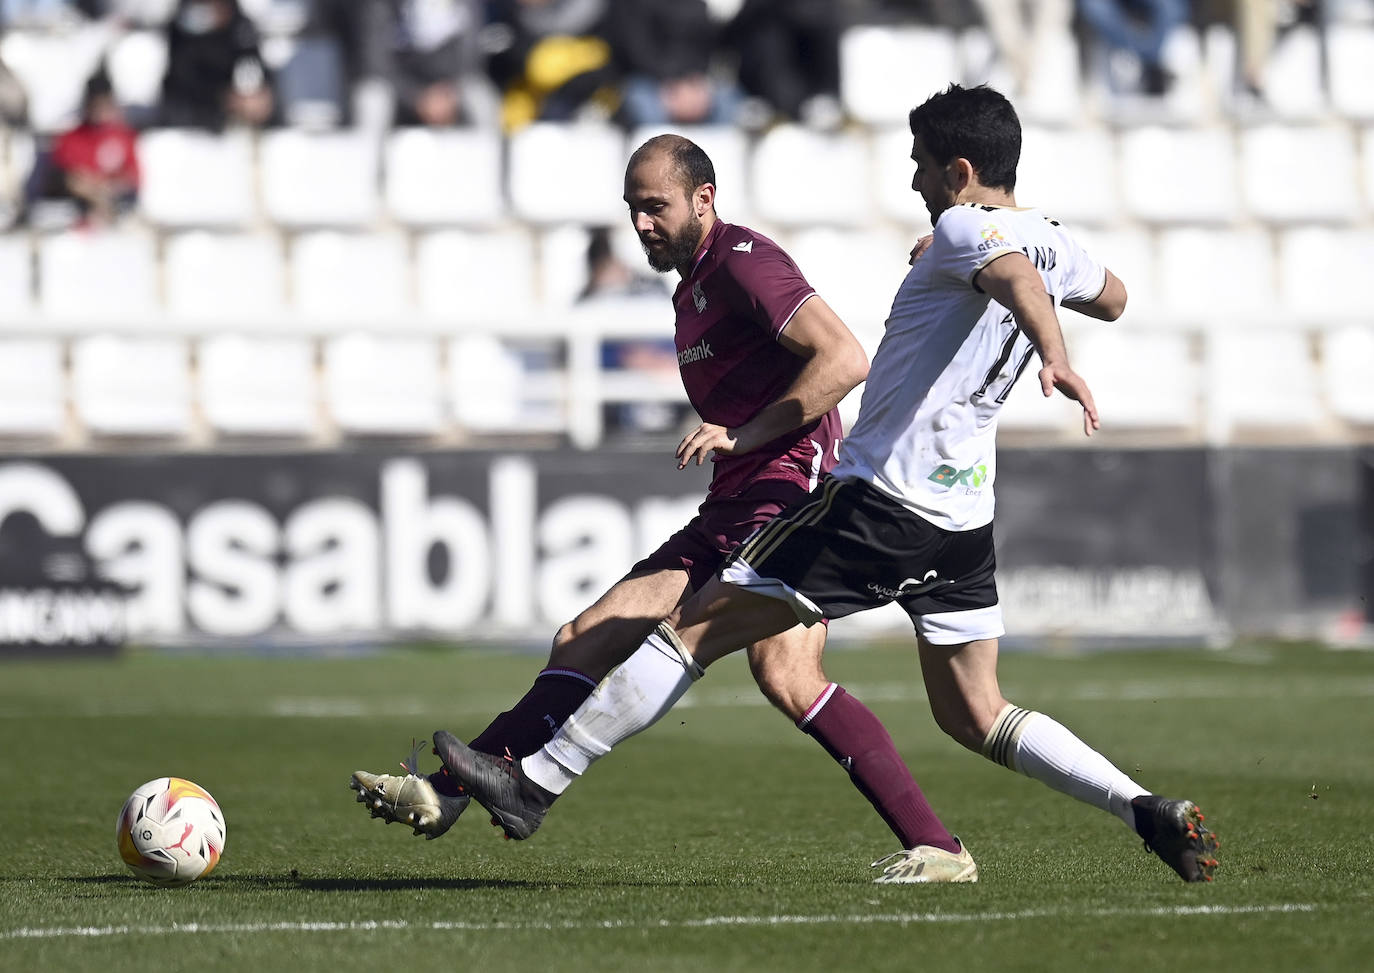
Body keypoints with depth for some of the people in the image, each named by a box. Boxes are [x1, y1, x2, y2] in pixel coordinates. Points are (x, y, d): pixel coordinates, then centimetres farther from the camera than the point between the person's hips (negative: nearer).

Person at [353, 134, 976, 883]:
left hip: (785, 497, -10)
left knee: (784, 674, -29)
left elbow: (844, 359, -18)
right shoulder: (693, 286, 23)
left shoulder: (744, 262, -7)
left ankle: (937, 848, -28)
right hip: (729, 518, 10)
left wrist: (743, 435, -19)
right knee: (583, 644, 4)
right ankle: (443, 793, 3)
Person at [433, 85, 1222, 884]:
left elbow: (1016, 277, -35)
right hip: (965, 521, 8)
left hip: (882, 497, -8)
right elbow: (1114, 298, 35)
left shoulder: (966, 228, -11)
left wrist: (1053, 356, -53)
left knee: (696, 630, -4)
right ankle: (1151, 813, 0)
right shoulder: (1053, 241, 12)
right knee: (975, 716, 15)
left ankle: (535, 784, -2)